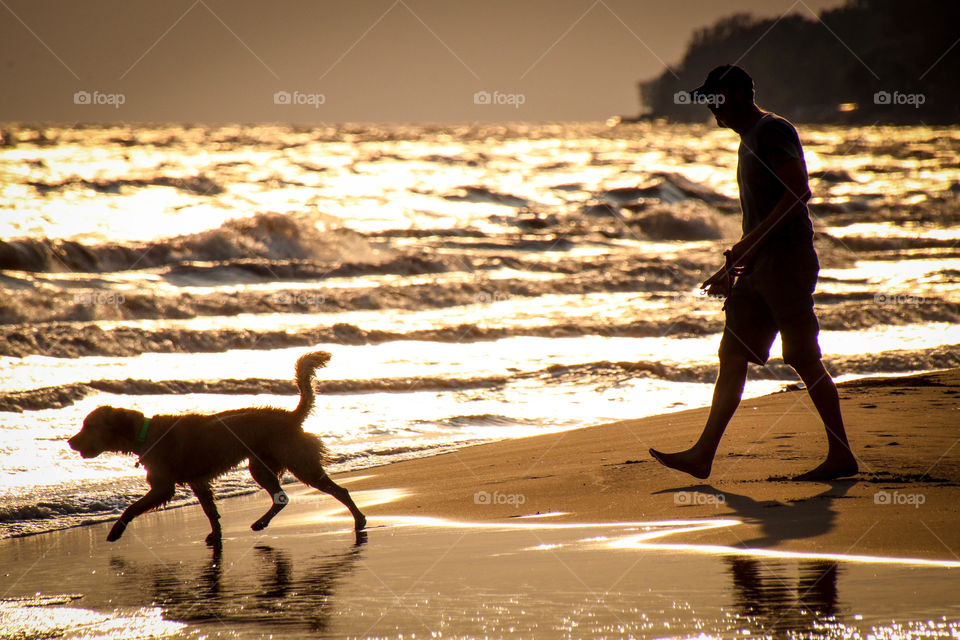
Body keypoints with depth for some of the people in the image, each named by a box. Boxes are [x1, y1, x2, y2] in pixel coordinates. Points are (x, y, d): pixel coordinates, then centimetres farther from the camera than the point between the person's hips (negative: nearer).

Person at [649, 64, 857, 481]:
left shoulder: (773, 131, -9)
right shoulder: (749, 141, 20)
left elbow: (798, 193, -21)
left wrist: (749, 244, -22)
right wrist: (732, 269, 21)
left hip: (787, 260, -10)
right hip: (758, 267, 10)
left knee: (805, 360, -6)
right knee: (732, 357, 5)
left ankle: (841, 455, 2)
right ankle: (703, 456, 4)